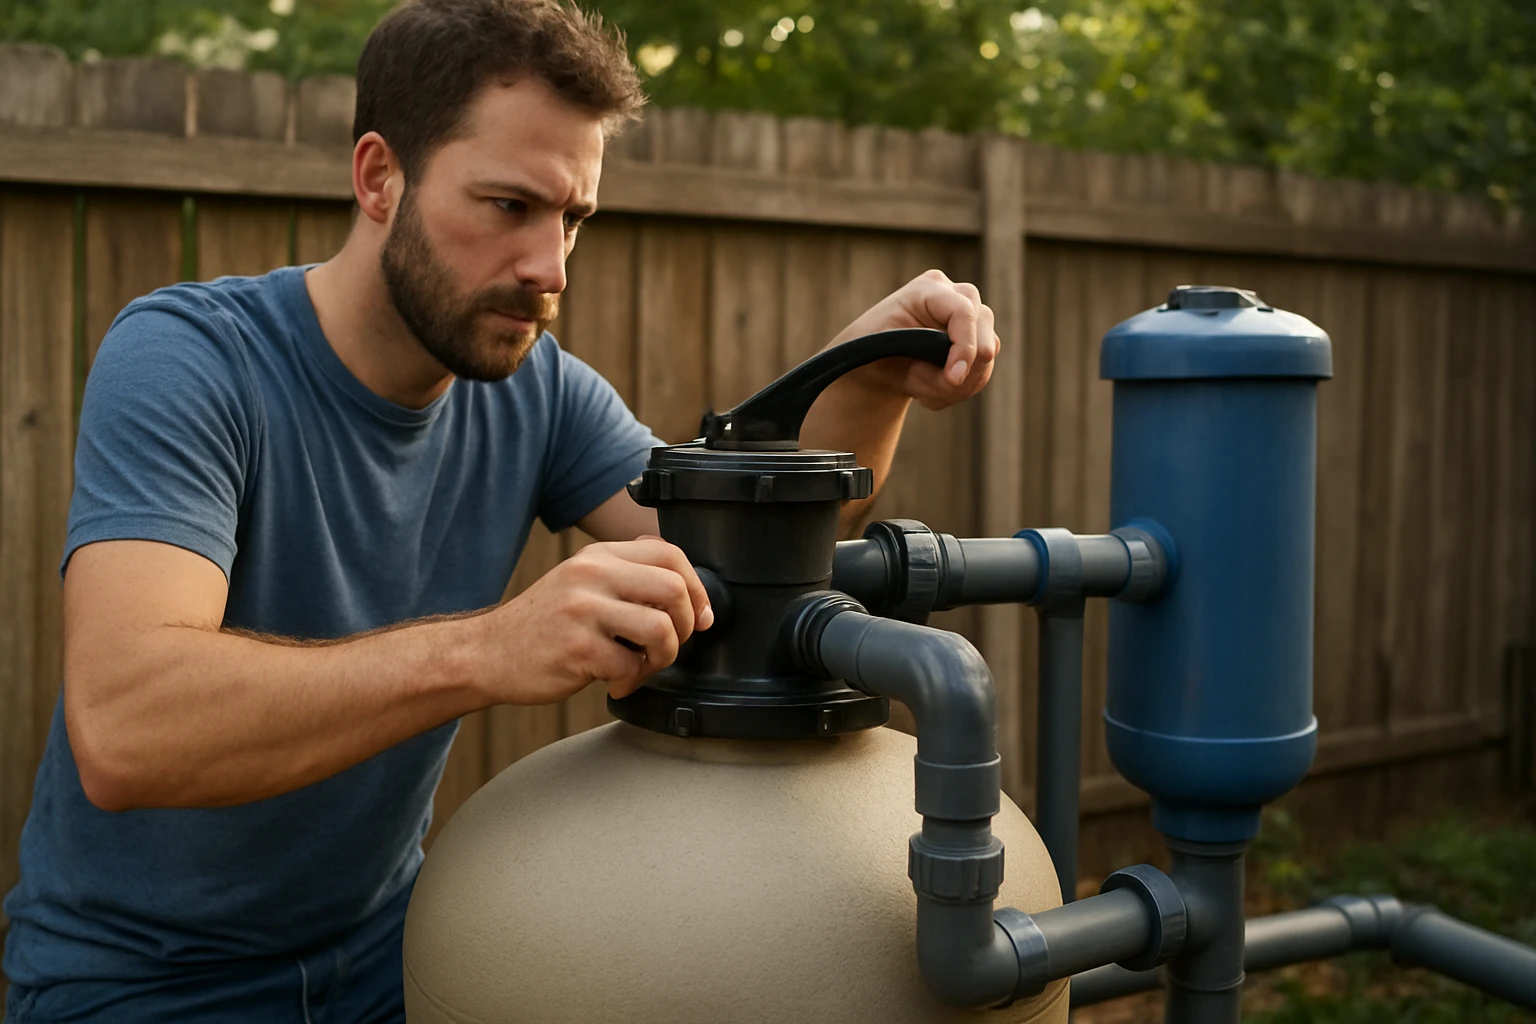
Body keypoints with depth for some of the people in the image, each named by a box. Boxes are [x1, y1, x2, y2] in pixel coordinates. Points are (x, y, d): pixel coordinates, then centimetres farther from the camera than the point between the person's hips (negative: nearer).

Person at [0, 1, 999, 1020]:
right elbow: (121, 726, -39)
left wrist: (869, 383, -31)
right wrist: (486, 649, -51)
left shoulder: (539, 391, -7)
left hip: (380, 935, 5)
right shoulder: (181, 359, -25)